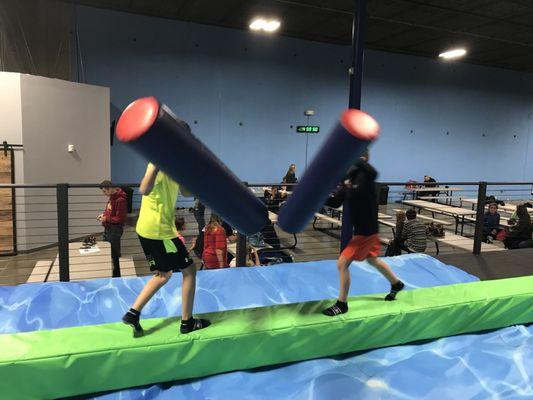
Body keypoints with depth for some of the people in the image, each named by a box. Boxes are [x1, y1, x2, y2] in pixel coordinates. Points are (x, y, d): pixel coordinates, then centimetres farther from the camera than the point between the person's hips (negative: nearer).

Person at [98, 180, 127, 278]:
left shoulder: (120, 200, -22)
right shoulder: (112, 197, 7)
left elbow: (120, 219, -22)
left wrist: (106, 219, -16)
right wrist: (104, 214, 5)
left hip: (115, 230, -10)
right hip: (108, 229, 10)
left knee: (114, 255, 1)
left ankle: (116, 276, 14)